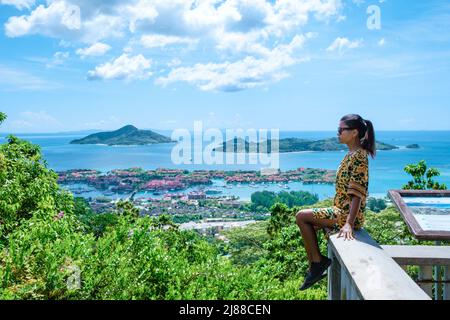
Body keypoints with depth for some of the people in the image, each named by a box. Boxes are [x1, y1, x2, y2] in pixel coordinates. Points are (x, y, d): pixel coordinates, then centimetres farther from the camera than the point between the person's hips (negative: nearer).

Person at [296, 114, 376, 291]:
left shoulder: (359, 157, -18)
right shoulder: (351, 154, 12)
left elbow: (357, 194, -25)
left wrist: (348, 224, -31)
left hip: (348, 215, -10)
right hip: (341, 210, 10)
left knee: (302, 216, -10)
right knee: (308, 222, 14)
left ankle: (318, 262, 2)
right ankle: (315, 266, 16)